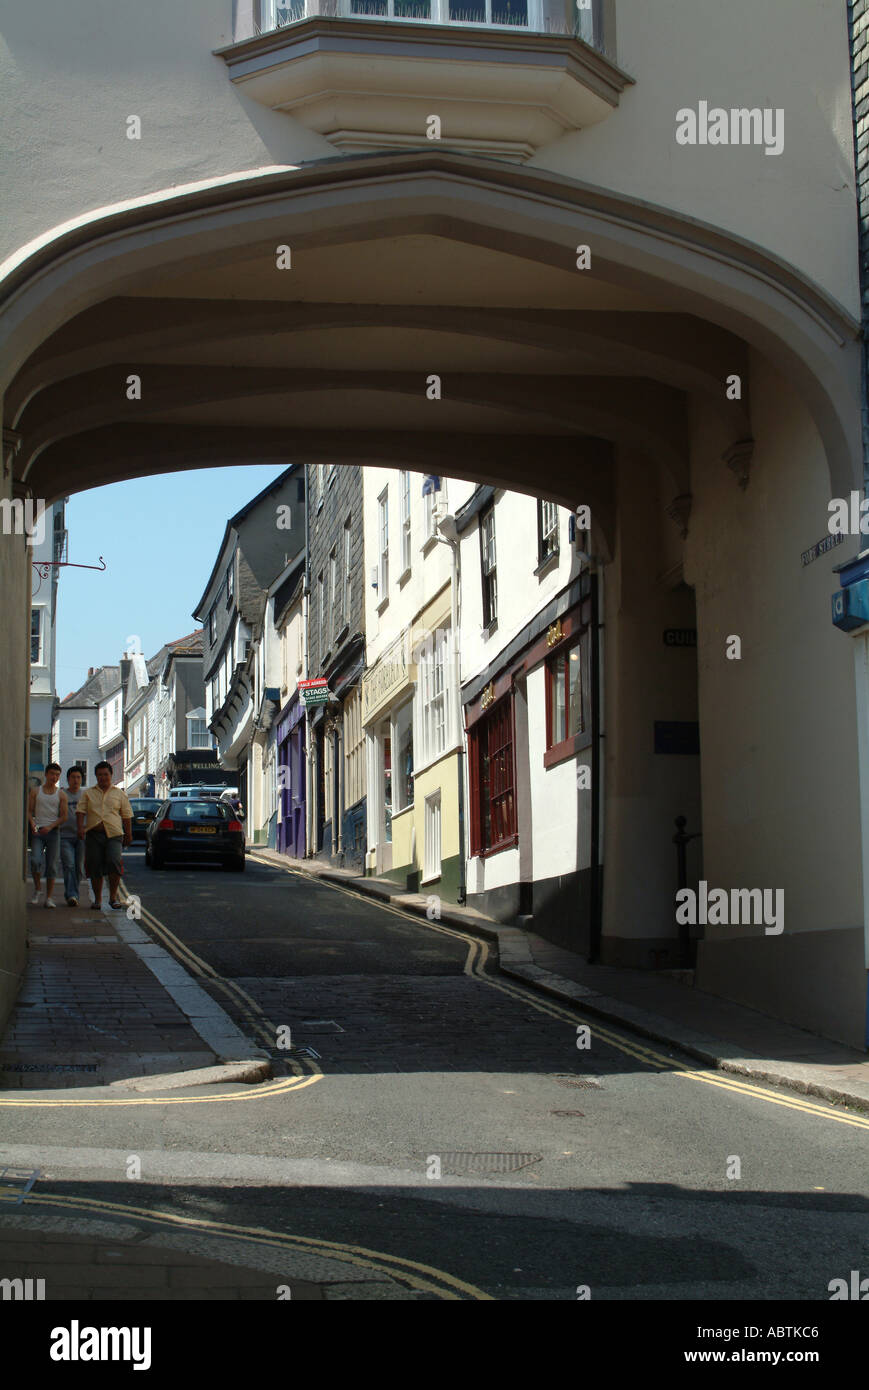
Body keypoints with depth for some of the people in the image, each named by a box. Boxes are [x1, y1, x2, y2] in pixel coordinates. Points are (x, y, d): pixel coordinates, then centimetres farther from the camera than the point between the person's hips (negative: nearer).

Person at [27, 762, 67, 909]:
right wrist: (32, 824, -13)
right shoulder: (35, 791, 9)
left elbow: (63, 816, 3)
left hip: (53, 831, 0)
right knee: (36, 860, -18)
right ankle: (36, 890, 3)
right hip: (37, 831, 0)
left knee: (52, 865, -2)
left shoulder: (61, 795, 7)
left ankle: (49, 898, 2)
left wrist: (50, 826, -13)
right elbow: (29, 811, 6)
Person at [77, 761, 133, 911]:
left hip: (114, 834, -1)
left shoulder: (119, 793, 13)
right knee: (95, 868, 1)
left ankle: (113, 896, -6)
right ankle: (97, 899, 14)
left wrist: (129, 834, 9)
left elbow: (127, 815, 14)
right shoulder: (88, 793, 14)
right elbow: (80, 811, 4)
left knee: (114, 862, -19)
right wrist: (80, 827, -13)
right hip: (93, 834, 1)